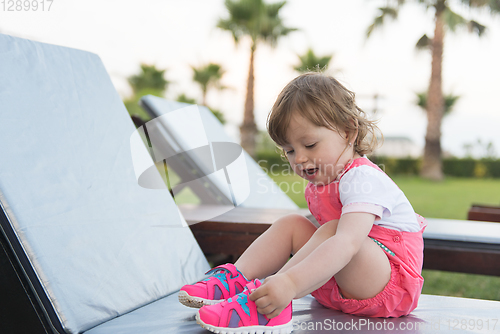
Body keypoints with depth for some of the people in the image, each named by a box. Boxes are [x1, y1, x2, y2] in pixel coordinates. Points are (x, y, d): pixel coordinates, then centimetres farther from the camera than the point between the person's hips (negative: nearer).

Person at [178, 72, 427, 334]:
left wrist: (290, 282, -50)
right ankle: (235, 280, -11)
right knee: (291, 224, 2)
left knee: (331, 230, -32)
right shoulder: (320, 183, 7)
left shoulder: (363, 179, -24)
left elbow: (347, 243, -40)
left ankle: (261, 305, -40)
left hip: (390, 286, -9)